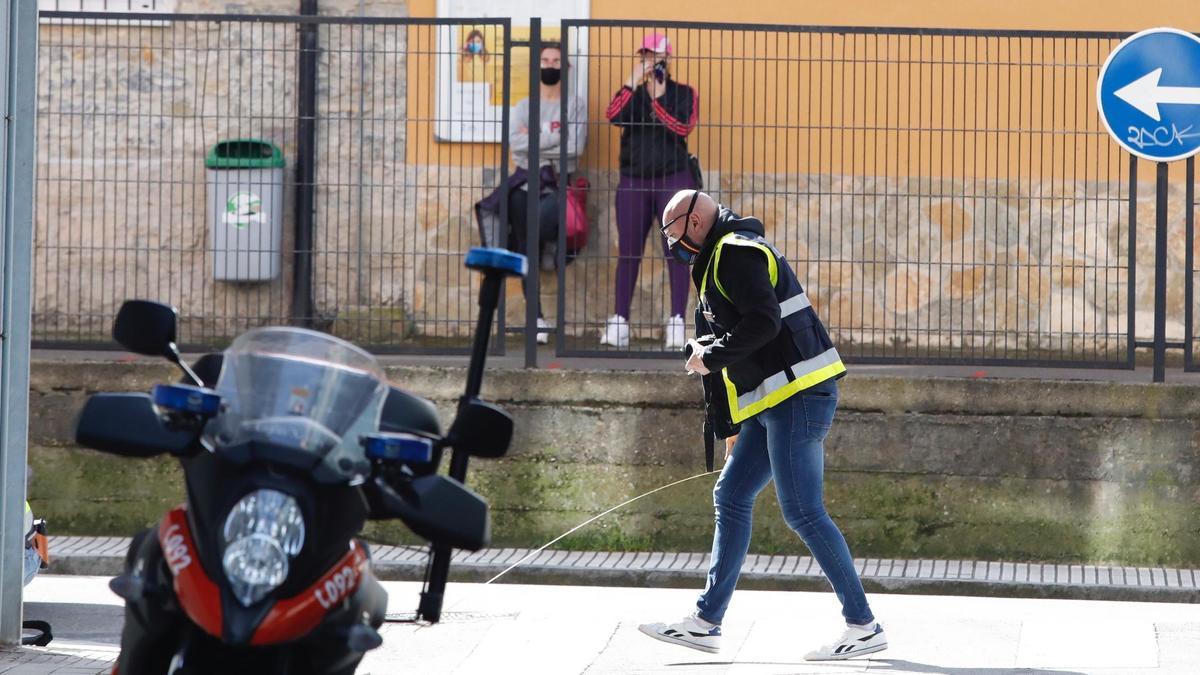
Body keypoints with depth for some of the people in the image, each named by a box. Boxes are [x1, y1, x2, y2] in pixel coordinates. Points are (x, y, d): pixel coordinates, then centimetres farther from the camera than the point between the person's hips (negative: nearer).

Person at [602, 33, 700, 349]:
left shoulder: (684, 94, 4)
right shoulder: (630, 93, 11)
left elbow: (682, 128, -14)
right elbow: (614, 116, -11)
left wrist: (658, 97, -16)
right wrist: (634, 82, -16)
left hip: (674, 180, -2)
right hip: (633, 182, 2)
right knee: (628, 252, 2)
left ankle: (677, 321, -3)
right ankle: (619, 321, 4)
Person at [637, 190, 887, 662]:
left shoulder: (737, 254, -9)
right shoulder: (718, 266, 24)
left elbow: (763, 321, -24)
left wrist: (711, 356, -11)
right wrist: (732, 429, 28)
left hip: (799, 396, -11)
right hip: (776, 404, 11)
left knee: (802, 512, -11)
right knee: (731, 499, 11)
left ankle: (863, 627, -8)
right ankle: (706, 622, 15)